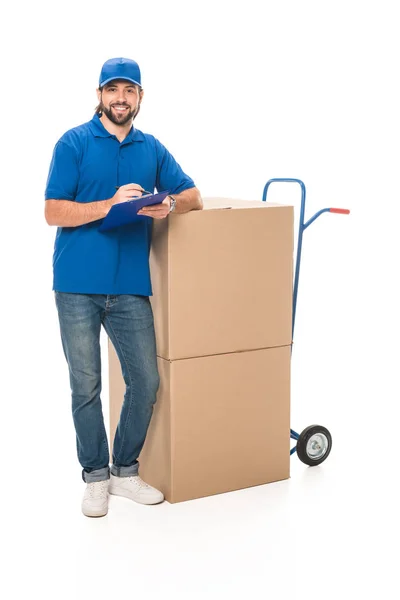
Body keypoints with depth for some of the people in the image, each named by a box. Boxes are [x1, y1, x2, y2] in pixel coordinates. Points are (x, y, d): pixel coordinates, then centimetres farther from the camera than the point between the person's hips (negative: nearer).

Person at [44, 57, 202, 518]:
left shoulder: (152, 149, 11)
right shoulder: (74, 143, 0)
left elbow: (192, 195, 15)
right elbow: (53, 212, -6)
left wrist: (168, 206, -8)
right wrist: (109, 205, -19)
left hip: (131, 287, 3)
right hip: (78, 287, -3)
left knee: (145, 382, 4)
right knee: (86, 385, 5)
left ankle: (125, 471, 23)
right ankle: (96, 476, 21)